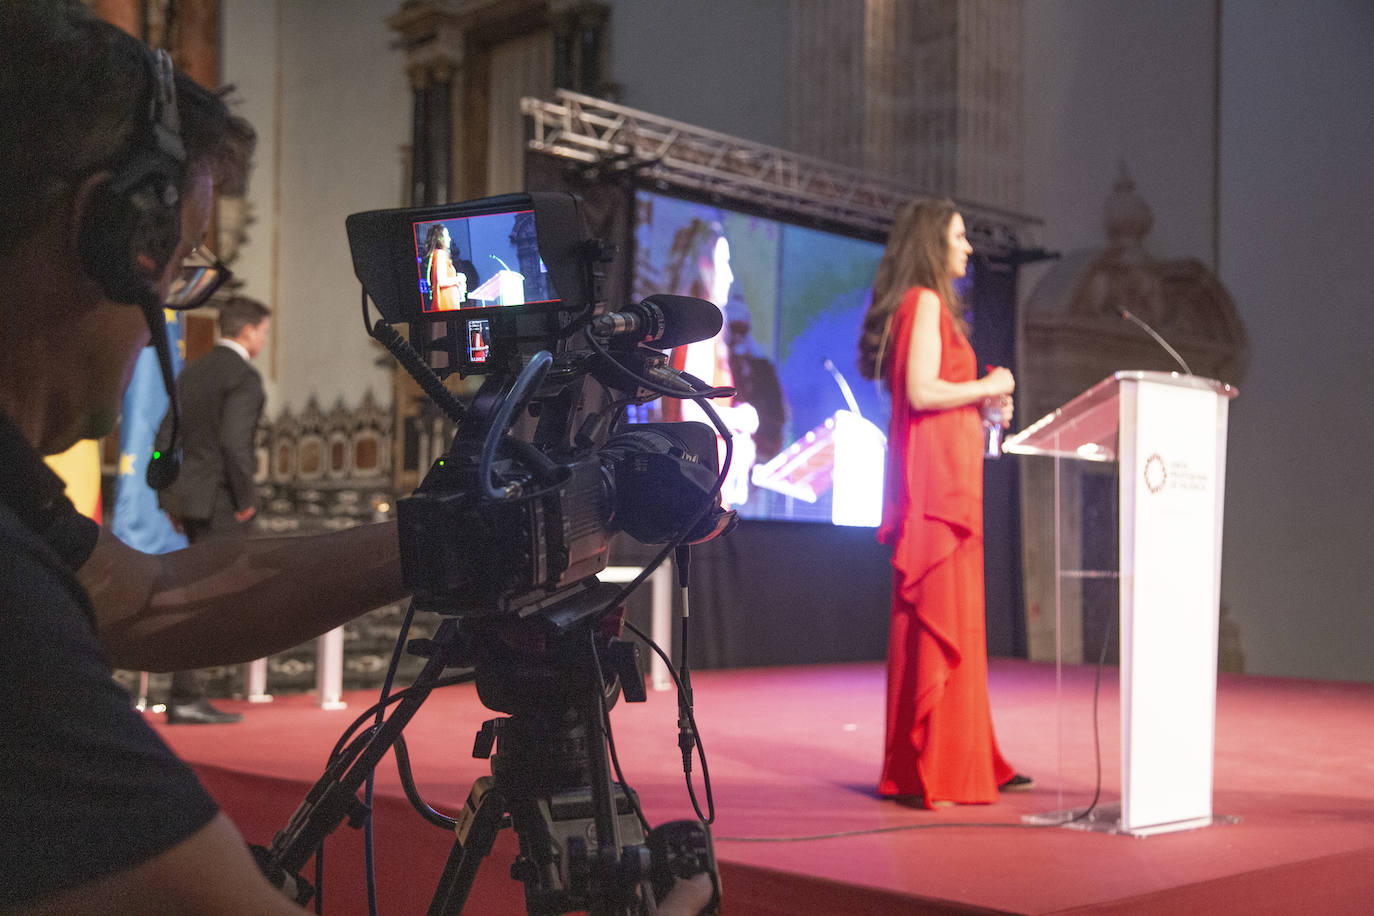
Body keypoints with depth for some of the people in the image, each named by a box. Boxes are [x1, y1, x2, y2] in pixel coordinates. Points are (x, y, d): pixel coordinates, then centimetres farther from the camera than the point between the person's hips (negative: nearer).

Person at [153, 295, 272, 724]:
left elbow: (165, 438, 14)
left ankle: (189, 695, 18)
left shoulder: (192, 372, 15)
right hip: (218, 500, -9)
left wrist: (170, 498, 18)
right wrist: (246, 499, -12)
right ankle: (185, 699, -1)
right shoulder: (244, 377, -11)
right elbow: (234, 442, -22)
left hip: (188, 496, 9)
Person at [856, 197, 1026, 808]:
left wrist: (982, 402, 13)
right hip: (936, 477, -10)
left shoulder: (929, 304, 22)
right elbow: (922, 391, -18)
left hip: (946, 477, 10)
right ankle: (940, 773, -5)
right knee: (943, 620, -9)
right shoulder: (925, 301, -8)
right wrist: (988, 387, -6)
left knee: (943, 620, 11)